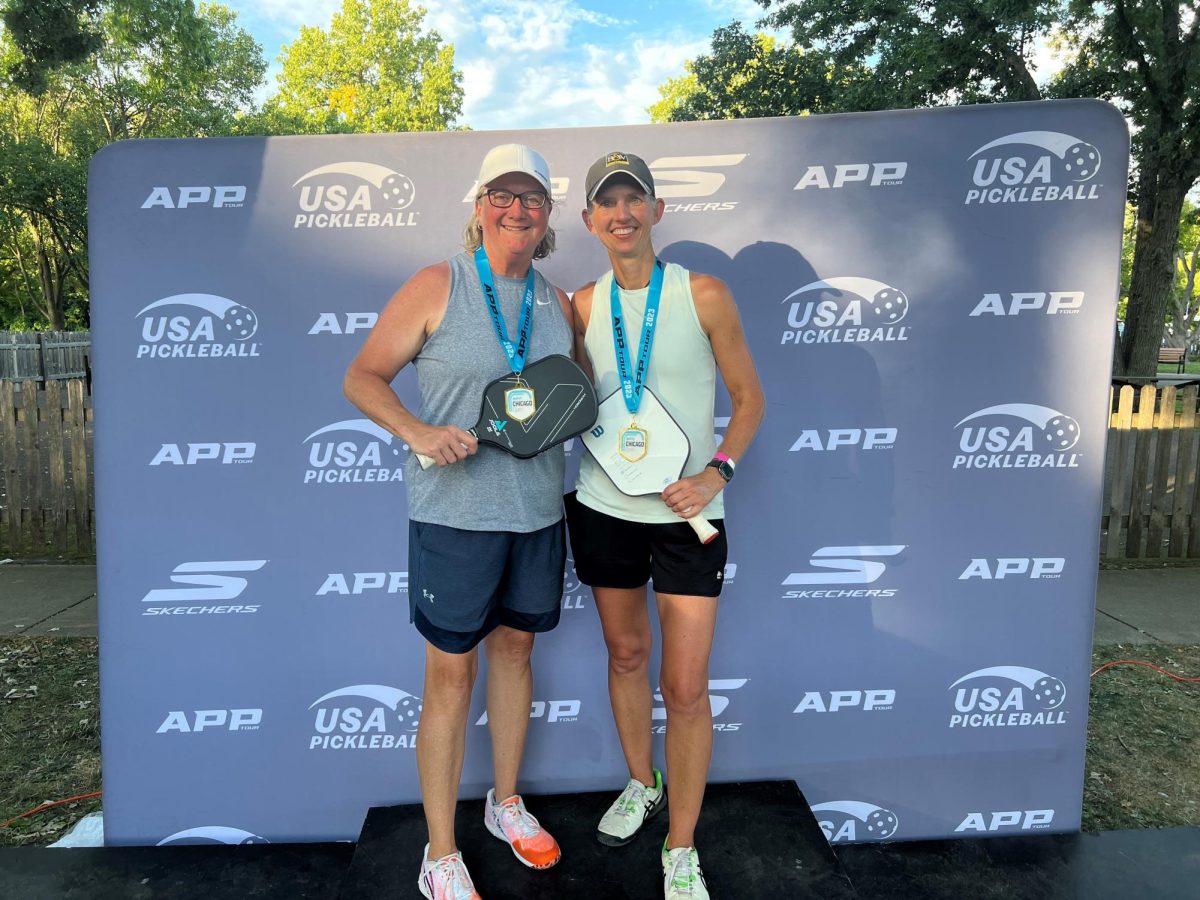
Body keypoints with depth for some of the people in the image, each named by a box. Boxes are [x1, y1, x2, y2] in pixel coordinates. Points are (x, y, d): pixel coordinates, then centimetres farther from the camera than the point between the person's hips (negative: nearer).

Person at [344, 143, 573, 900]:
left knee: (514, 647, 17)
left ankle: (506, 802, 39)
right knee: (452, 673, 4)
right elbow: (363, 376, -6)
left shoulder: (557, 302, 9)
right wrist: (417, 431, -22)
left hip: (537, 511, 5)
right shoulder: (437, 287, -6)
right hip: (456, 513, -5)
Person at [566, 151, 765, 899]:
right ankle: (641, 784, 43)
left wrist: (718, 471, -15)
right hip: (604, 506, 3)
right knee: (626, 654, 18)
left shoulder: (703, 294, -6)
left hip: (685, 512, -3)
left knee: (686, 688, -1)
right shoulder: (585, 304, 3)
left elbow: (749, 395, -1)